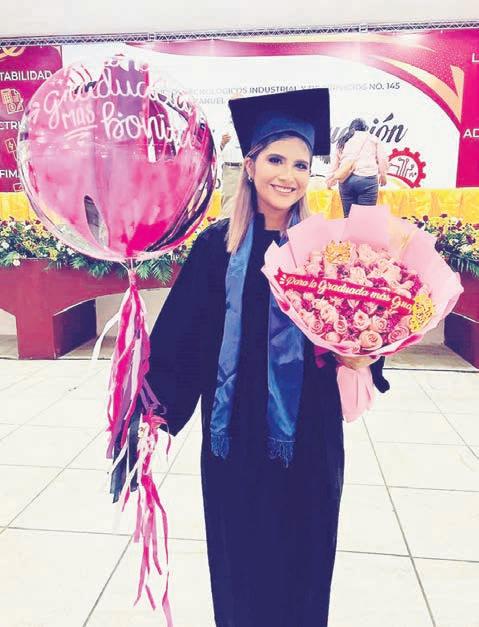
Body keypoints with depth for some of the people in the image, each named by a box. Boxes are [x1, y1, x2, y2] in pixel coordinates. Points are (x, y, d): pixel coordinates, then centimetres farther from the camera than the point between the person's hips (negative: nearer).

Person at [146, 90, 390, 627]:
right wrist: (157, 394, -13)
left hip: (308, 431, 1)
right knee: (239, 549, 17)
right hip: (237, 430, 0)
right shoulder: (218, 244, -4)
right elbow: (181, 331, -4)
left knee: (301, 550, 17)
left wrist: (362, 356, -19)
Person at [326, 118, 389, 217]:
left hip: (345, 180, 2)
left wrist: (331, 179, 39)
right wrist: (382, 175, 29)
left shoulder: (343, 140, 25)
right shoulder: (373, 138, 20)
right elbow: (382, 159, 14)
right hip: (367, 178, -2)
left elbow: (335, 162, 26)